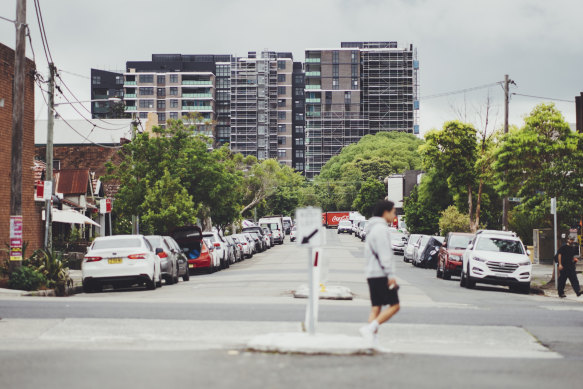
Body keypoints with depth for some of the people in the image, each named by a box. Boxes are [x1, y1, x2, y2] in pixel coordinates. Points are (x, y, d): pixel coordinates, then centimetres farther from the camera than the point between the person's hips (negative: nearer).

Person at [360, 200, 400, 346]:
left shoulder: (372, 229, 20)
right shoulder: (381, 228, -11)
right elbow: (385, 254, -18)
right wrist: (391, 275, -20)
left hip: (372, 274, 10)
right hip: (381, 274, -10)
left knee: (376, 308, 5)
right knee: (394, 306, -7)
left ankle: (373, 341, -1)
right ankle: (370, 328, -17)